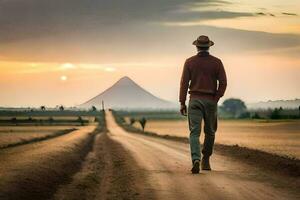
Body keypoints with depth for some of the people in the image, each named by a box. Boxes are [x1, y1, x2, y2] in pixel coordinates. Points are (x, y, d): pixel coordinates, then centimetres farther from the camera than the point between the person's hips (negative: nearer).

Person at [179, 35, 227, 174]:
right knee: (210, 132, 18)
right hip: (210, 101, 1)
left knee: (194, 133, -6)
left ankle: (196, 160, -27)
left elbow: (184, 83, -4)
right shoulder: (217, 62, 2)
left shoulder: (189, 62, 0)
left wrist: (182, 103, 0)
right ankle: (205, 161, 24)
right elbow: (223, 82, -7)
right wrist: (215, 100, -5)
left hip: (195, 100, -1)